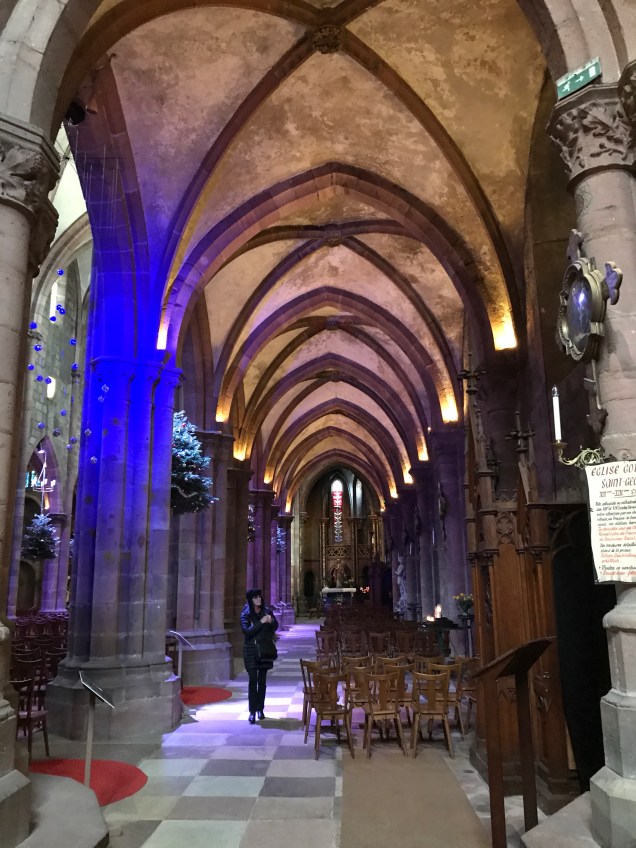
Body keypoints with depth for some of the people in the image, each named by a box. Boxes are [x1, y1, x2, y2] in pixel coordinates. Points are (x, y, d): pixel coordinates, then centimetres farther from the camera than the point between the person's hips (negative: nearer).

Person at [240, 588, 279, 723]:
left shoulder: (267, 611, 2)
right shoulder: (245, 614, -6)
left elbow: (275, 627, 7)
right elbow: (246, 631, -18)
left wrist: (271, 621, -15)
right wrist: (261, 622, -24)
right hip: (251, 650, -3)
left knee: (262, 680, 8)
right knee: (253, 680, -5)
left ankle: (260, 709, 18)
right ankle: (252, 711, 0)